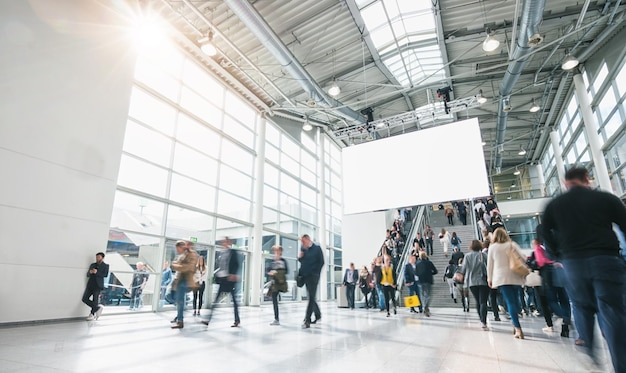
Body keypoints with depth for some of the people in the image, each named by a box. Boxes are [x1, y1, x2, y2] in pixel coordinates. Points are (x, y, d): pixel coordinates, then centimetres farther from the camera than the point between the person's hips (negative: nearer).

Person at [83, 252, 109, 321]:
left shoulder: (105, 266, 4)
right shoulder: (92, 265, 17)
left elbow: (105, 274, -9)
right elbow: (88, 274, 12)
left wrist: (97, 272, -18)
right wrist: (90, 272, -10)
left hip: (98, 285, -5)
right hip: (90, 285, 5)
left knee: (95, 301, -3)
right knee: (85, 299, -2)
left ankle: (92, 314, 12)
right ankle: (98, 308, 12)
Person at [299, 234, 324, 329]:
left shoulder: (317, 248, -4)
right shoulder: (303, 249, 11)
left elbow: (321, 262, -6)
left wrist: (315, 273, -10)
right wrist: (300, 257, -3)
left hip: (313, 276, -6)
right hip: (305, 276, 6)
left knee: (311, 298, -8)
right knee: (310, 297, 14)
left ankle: (307, 321, -8)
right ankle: (318, 314, 32)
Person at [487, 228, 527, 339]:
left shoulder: (492, 247, 3)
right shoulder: (512, 244, 6)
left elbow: (489, 264, 5)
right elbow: (523, 258, 4)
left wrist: (489, 278, 15)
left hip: (501, 278, -1)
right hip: (515, 276, 2)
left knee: (510, 302, -5)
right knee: (515, 300, 12)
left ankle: (518, 329, -12)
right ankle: (515, 324, 9)